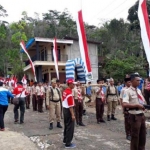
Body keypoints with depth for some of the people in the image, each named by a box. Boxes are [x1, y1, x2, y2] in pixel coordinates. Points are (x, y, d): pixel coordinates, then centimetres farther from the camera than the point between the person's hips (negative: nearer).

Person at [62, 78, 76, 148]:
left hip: (64, 109, 10)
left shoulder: (65, 91, 7)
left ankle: (65, 140, 33)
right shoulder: (69, 93, -23)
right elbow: (70, 105, -25)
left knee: (66, 125, 20)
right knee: (70, 127, -1)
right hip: (68, 110, -10)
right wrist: (72, 115, -23)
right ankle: (68, 144, 7)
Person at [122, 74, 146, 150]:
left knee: (143, 135, 18)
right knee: (135, 136, 6)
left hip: (142, 115, 8)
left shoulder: (139, 90, 10)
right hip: (134, 116, -7)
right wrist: (137, 105, -24)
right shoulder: (127, 91, -14)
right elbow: (124, 104, -26)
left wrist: (143, 105, -2)